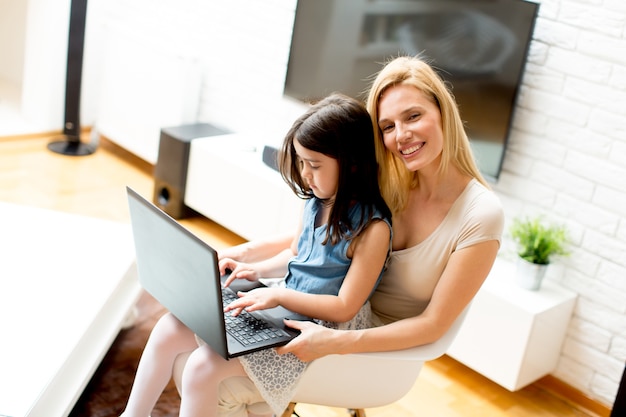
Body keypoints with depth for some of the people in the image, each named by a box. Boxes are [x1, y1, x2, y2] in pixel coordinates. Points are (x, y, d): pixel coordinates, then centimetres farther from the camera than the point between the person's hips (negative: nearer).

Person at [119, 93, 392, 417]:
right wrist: (256, 270, 2)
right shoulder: (316, 201, 3)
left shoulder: (372, 228, -21)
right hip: (280, 305, 8)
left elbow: (345, 307, -19)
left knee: (205, 364, -22)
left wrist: (278, 295, -22)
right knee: (170, 328, -4)